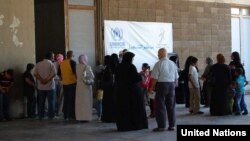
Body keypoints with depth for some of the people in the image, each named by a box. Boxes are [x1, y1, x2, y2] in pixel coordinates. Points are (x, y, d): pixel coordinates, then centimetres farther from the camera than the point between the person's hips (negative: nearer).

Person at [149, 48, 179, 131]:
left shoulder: (158, 64, -11)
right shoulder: (173, 64, 7)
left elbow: (155, 78, -12)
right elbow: (176, 78, 11)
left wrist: (151, 88, -2)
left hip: (161, 85, -5)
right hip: (172, 85, 6)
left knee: (160, 106, 2)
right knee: (171, 106, 12)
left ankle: (161, 126, 2)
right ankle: (172, 125, 15)